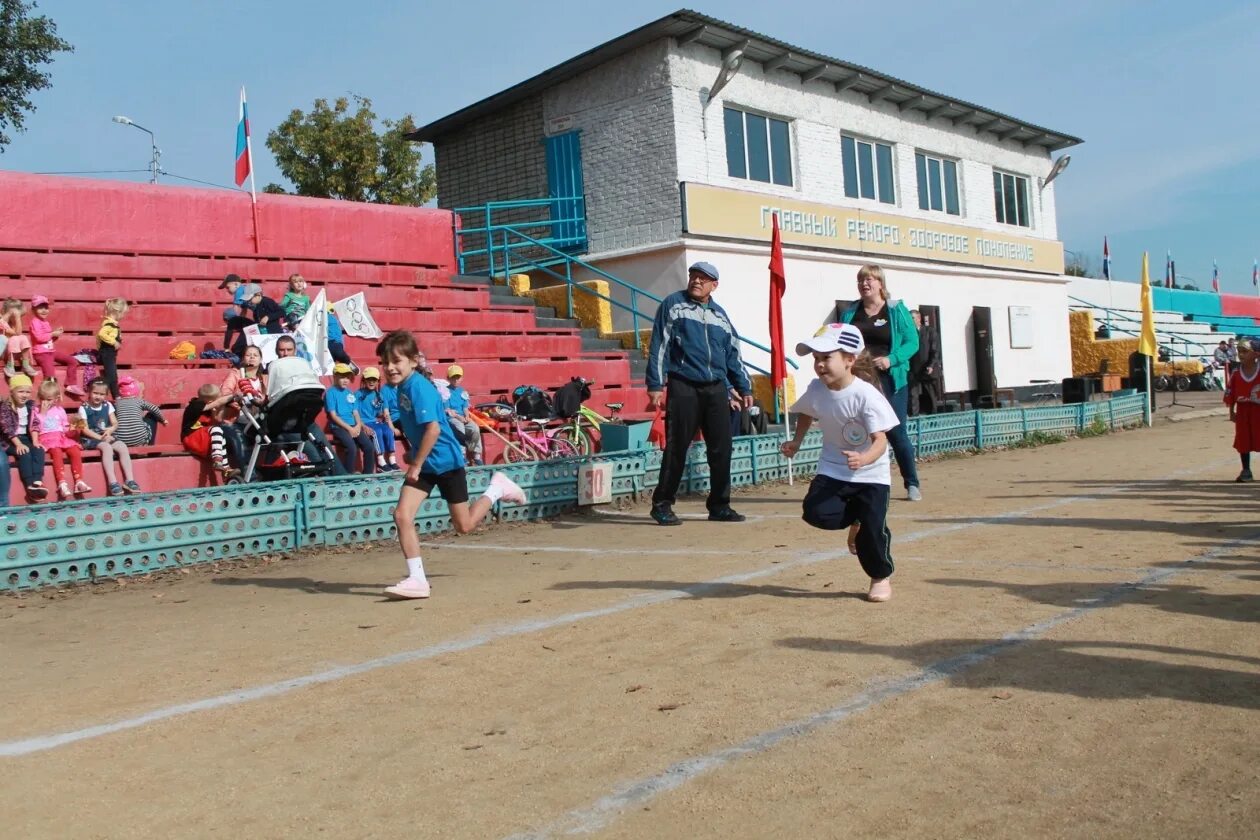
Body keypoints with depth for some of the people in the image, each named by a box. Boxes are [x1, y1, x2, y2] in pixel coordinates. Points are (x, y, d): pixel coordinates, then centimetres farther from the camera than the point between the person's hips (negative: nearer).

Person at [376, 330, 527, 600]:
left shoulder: (419, 387, -22)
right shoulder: (402, 387, 4)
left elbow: (433, 428, -28)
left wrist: (416, 465, -21)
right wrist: (412, 454, 16)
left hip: (447, 461, -8)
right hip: (422, 463, 8)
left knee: (463, 526, 6)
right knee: (402, 515, -8)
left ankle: (497, 488, 28)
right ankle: (417, 580, -3)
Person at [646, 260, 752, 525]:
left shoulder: (720, 315, 17)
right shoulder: (672, 305, 3)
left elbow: (733, 355, 21)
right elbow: (659, 346, -3)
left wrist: (744, 388, 18)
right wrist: (655, 385, -10)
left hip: (716, 389, 5)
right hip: (683, 387, -5)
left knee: (721, 449, 3)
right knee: (677, 448, -3)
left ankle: (719, 506, 13)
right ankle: (662, 504, 8)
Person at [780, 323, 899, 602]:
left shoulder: (866, 395, -24)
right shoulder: (815, 390, -9)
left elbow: (880, 440, -28)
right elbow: (806, 414, 15)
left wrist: (863, 459, -48)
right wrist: (797, 442, 2)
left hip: (871, 473, -4)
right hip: (832, 470, 4)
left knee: (873, 525, -11)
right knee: (815, 511, -19)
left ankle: (881, 577, 18)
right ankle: (855, 519, 14)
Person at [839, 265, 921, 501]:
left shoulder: (897, 310, 1)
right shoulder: (850, 312, 9)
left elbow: (912, 342, -2)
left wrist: (891, 359, -17)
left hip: (890, 380, -3)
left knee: (897, 433, -1)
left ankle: (912, 484, 12)